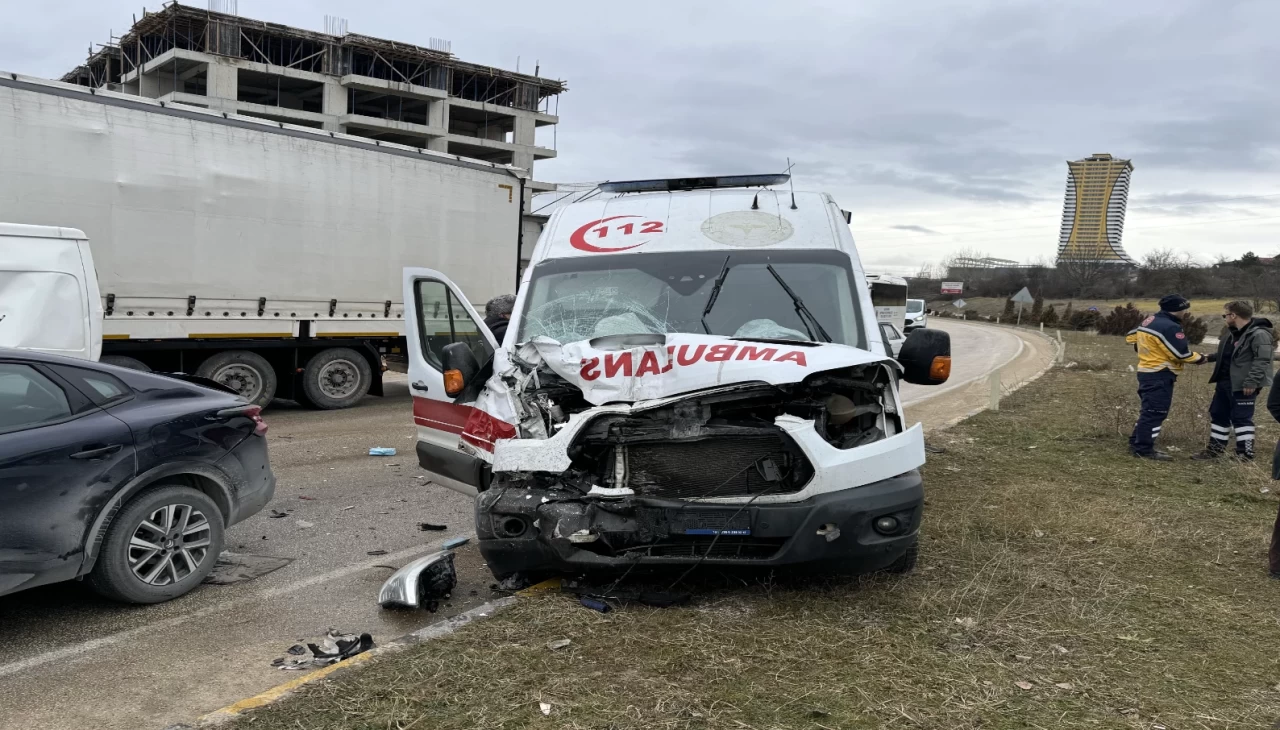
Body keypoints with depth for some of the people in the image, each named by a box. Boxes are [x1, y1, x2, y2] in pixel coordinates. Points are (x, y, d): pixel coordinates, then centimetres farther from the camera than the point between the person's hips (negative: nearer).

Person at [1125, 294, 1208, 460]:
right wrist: (1199, 358, -3)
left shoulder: (1149, 321, 11)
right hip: (1159, 376, -10)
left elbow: (1131, 337, 22)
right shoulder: (1170, 327, -19)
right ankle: (1144, 449, -5)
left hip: (1147, 371, 10)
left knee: (1149, 410, 17)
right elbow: (1181, 353, -19)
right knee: (1155, 412, -7)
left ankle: (1137, 444, 21)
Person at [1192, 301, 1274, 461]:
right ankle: (1216, 448, 26)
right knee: (1218, 415, 15)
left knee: (1241, 418, -2)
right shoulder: (1232, 333, 13)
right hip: (1224, 383, 10)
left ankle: (1245, 454, 8)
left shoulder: (1259, 334, -17)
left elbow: (1262, 360, -23)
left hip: (1242, 386, -10)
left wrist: (1251, 382, -26)